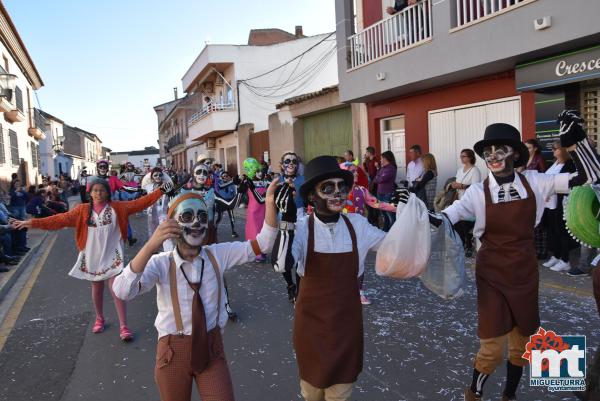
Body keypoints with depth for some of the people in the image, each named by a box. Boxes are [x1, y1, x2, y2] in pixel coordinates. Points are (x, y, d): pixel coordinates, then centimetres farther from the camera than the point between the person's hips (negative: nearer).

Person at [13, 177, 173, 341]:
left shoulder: (117, 208, -4)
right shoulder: (82, 210, -1)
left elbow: (139, 204, -10)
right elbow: (61, 219, -6)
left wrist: (160, 192, -18)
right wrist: (33, 223, -14)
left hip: (111, 256, -2)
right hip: (92, 257, 2)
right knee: (97, 289, 16)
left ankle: (123, 327, -2)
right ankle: (100, 319, 38)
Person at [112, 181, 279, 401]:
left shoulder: (218, 254, -5)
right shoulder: (161, 263, -14)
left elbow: (261, 244, -7)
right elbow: (122, 291, -29)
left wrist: (269, 204, -21)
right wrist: (151, 245, -41)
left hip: (211, 347, 2)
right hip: (173, 350, -1)